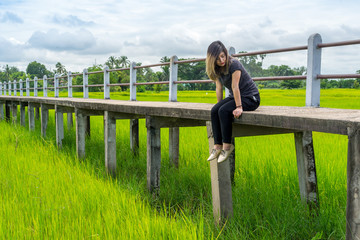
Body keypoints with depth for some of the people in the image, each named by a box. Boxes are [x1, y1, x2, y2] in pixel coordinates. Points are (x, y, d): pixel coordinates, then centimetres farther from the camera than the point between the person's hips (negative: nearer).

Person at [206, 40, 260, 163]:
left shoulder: (234, 64, -20)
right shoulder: (216, 69, 3)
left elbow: (235, 87, -23)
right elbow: (219, 88, 7)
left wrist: (239, 107, -24)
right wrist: (219, 105, 5)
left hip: (250, 98, -7)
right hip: (234, 96, 7)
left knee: (224, 111, -29)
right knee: (214, 111, -17)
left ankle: (227, 146, -19)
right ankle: (217, 146, -17)